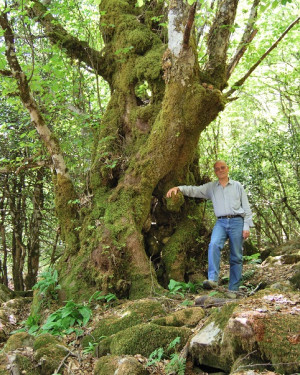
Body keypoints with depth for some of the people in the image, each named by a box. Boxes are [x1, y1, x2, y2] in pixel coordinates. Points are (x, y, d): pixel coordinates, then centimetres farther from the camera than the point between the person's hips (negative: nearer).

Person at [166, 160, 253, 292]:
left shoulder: (237, 186, 12)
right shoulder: (211, 187, 15)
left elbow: (246, 207, 9)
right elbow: (194, 190, 6)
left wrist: (247, 226, 0)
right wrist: (178, 188, -12)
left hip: (236, 222, 0)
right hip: (221, 222, 1)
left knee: (236, 257, -1)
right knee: (214, 244, -27)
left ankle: (233, 289, 3)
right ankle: (213, 279, -33)